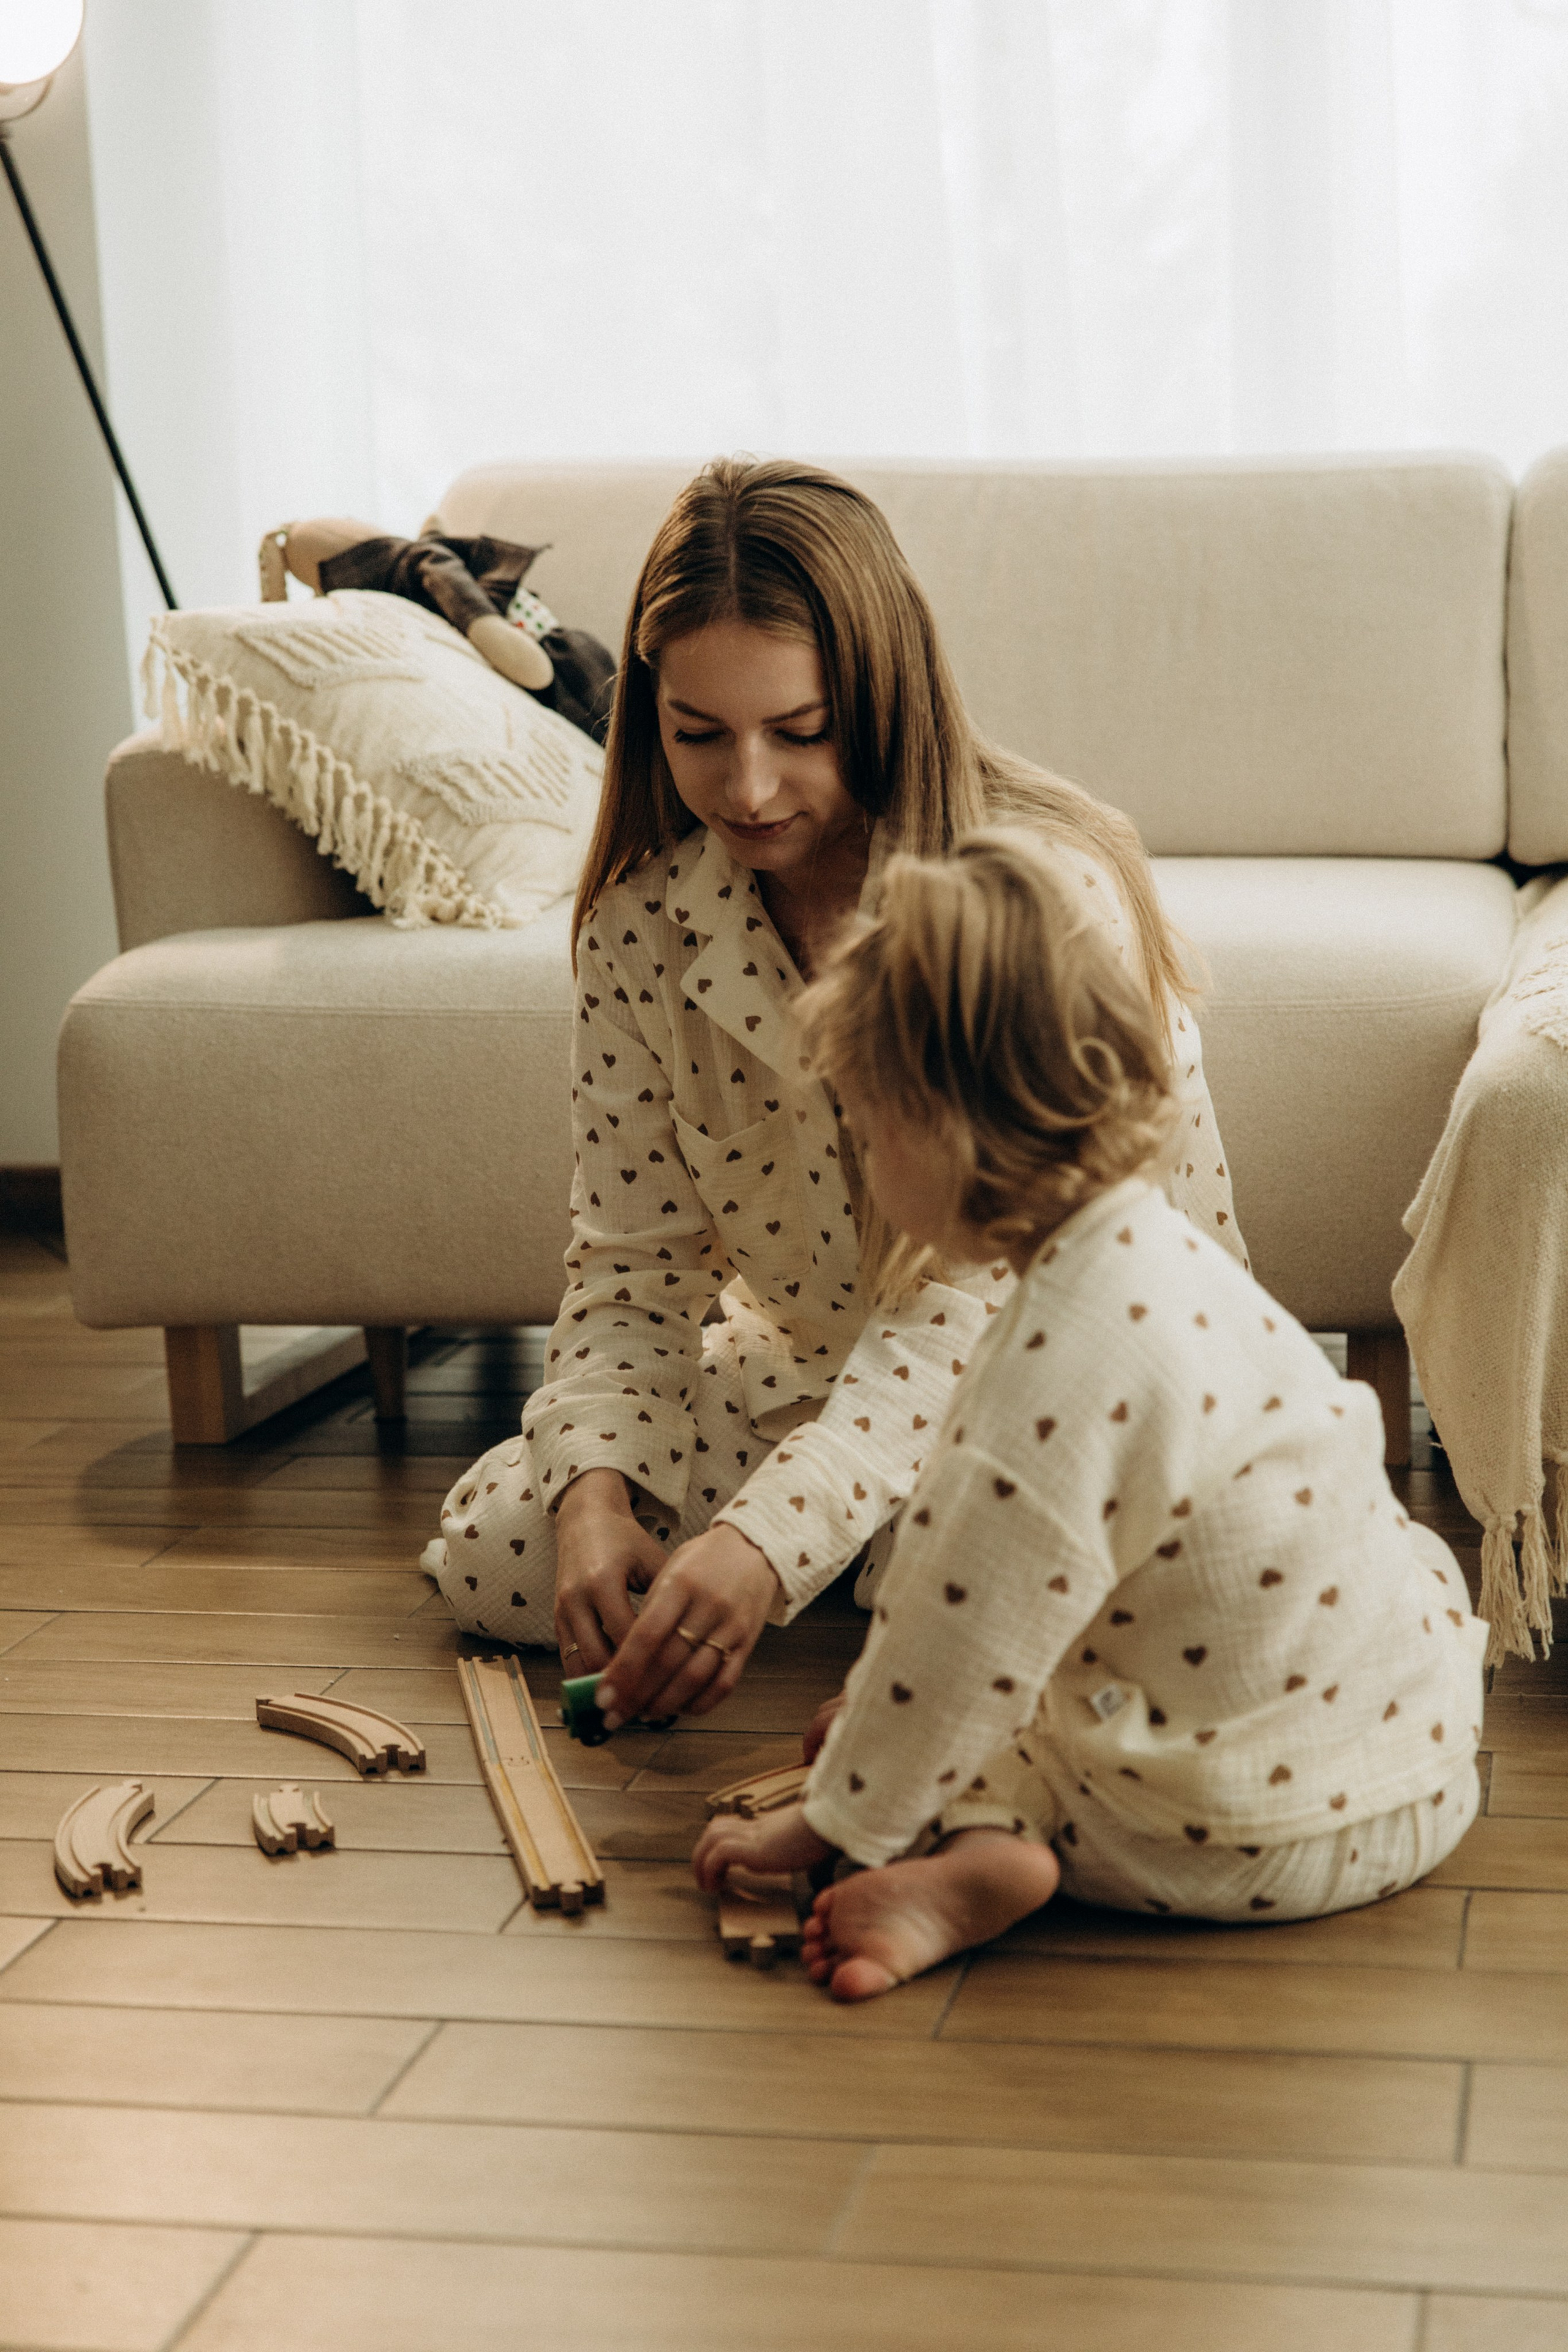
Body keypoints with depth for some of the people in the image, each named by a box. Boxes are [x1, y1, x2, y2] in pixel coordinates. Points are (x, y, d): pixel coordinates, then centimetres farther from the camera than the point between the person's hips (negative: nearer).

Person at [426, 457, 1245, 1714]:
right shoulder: (648, 916, -10)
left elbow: (986, 1289, -33)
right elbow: (634, 1264, -4)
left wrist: (770, 1536, -45)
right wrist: (597, 1487, -25)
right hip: (818, 1366, 5)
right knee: (490, 1550, -9)